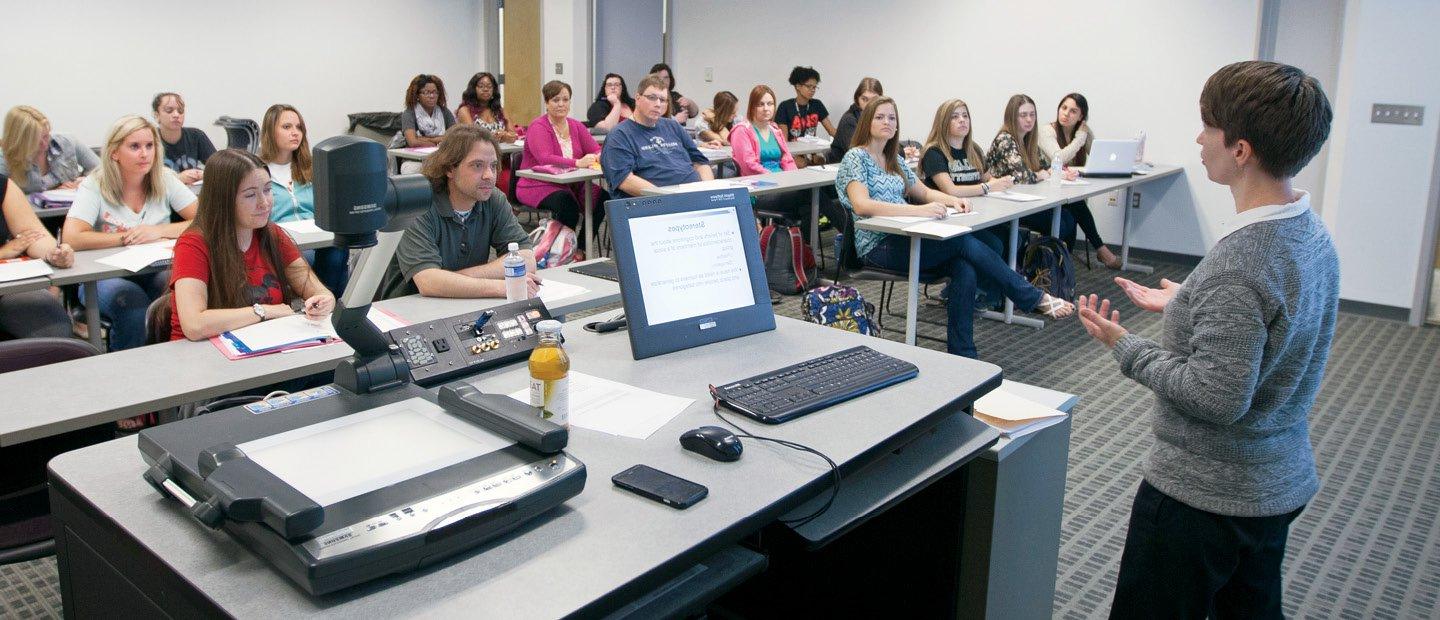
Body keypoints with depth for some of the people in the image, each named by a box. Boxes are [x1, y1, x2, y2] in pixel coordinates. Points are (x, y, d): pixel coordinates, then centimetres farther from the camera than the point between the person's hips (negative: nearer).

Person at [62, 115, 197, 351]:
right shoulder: (95, 186, -5)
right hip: (105, 276, -2)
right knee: (136, 308, -34)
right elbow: (71, 238, -18)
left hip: (155, 270, 2)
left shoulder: (165, 180, 2)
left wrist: (159, 231, -16)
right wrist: (127, 237, -13)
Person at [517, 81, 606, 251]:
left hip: (570, 184, 6)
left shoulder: (575, 126, 11)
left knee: (602, 196, -19)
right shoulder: (538, 127, -9)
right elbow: (545, 159, -25)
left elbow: (596, 150, 3)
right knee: (566, 201, -34)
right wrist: (577, 163, -39)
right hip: (538, 186, -6)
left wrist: (598, 157, -24)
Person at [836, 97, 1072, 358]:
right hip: (878, 246, -7)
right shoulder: (855, 158, -5)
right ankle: (1033, 298, -5)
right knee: (965, 242, -19)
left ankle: (962, 355, -18)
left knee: (965, 268, -20)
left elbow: (925, 192, 22)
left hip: (903, 238, 7)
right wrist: (919, 211, -28)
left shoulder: (894, 160, 20)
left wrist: (952, 200, -2)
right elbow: (862, 205, -21)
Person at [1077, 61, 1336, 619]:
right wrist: (1183, 304, 12)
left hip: (1204, 495, -9)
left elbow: (1218, 399, -27)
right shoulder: (1310, 232, 1)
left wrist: (1126, 348, -17)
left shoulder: (1238, 263, -29)